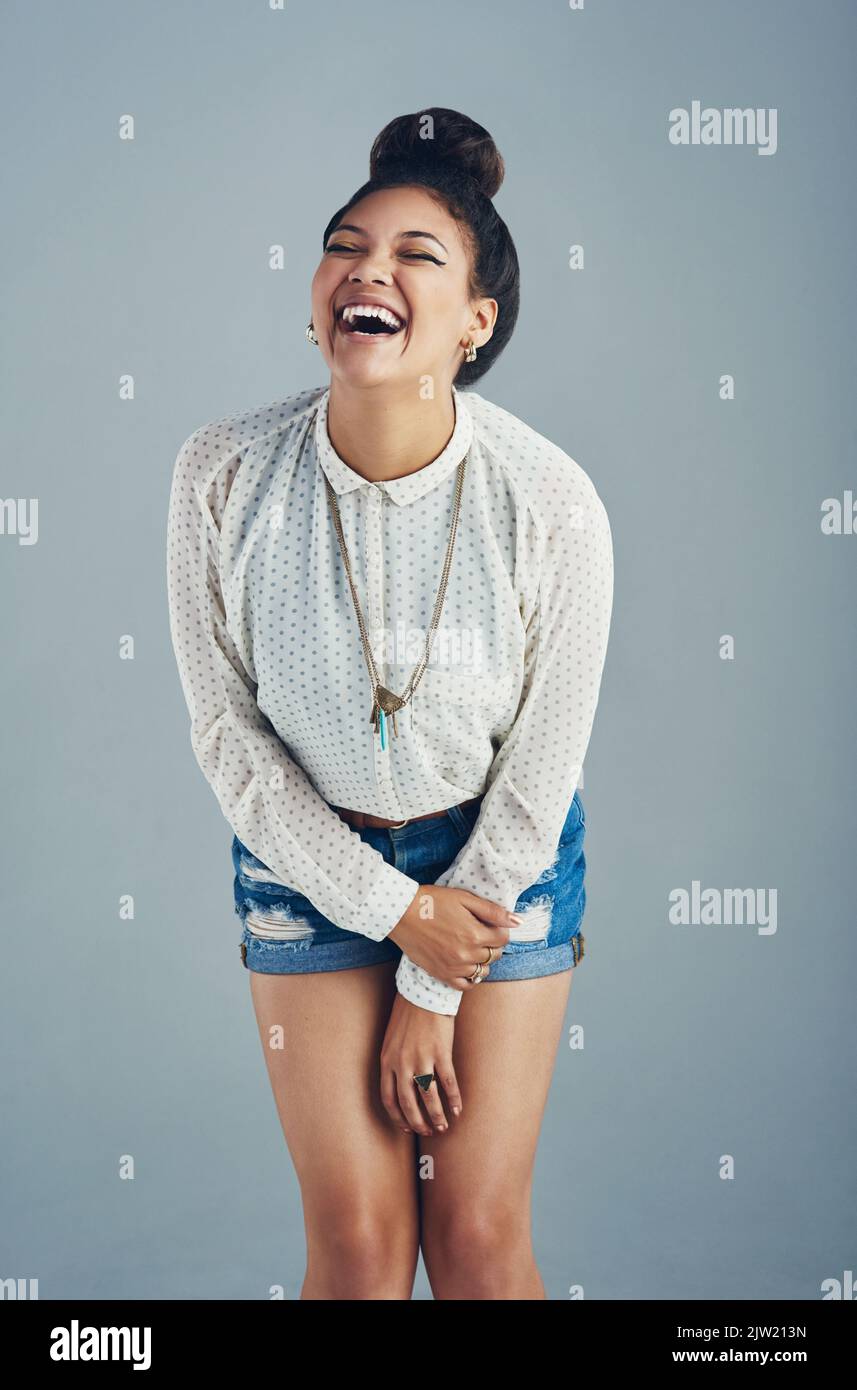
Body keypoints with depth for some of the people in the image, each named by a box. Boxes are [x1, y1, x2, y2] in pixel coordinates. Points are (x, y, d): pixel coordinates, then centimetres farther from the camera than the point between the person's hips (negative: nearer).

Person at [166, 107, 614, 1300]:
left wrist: (434, 992, -7)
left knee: (480, 1237, 4)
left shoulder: (553, 506, -23)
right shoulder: (223, 475, -20)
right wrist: (395, 909, -11)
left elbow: (538, 769, -13)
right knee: (356, 1238, 2)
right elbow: (228, 731, -9)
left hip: (501, 852, 0)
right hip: (307, 855, 1)